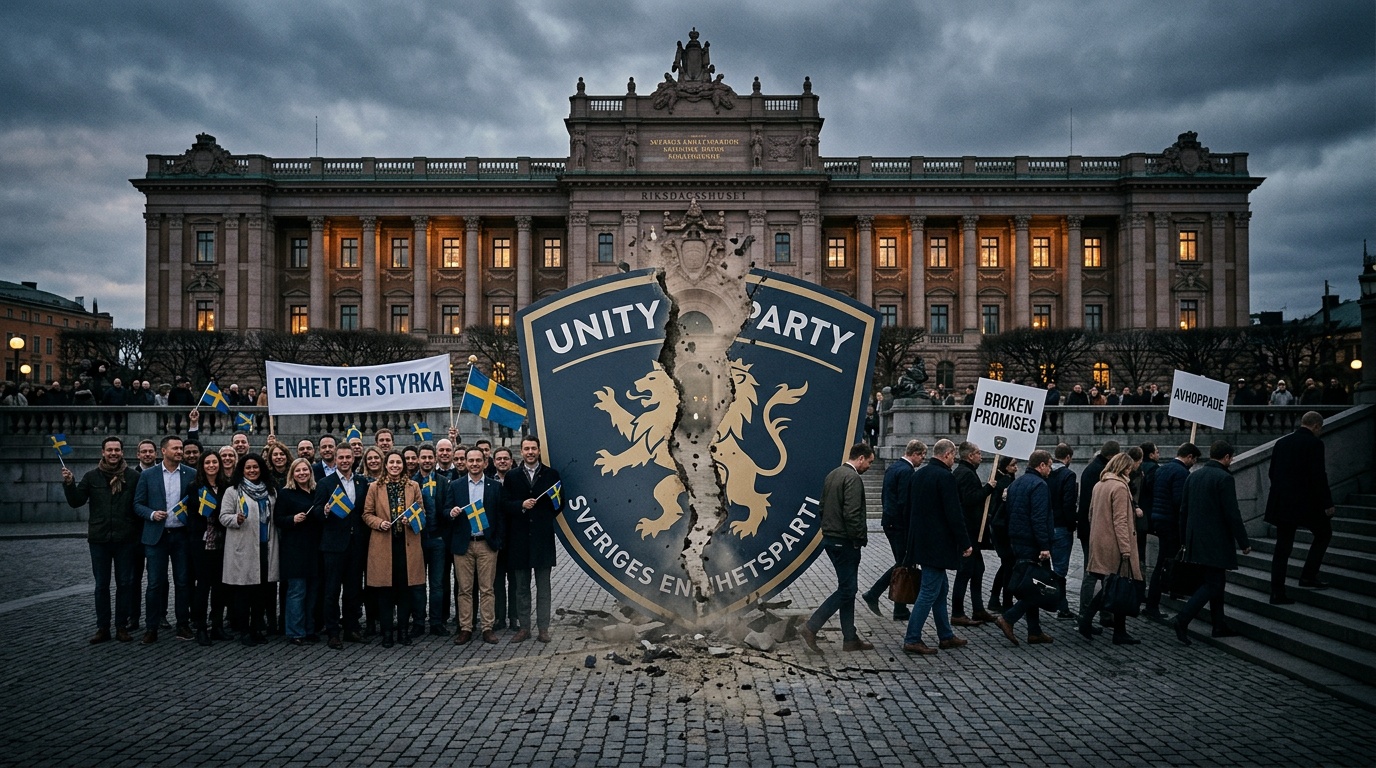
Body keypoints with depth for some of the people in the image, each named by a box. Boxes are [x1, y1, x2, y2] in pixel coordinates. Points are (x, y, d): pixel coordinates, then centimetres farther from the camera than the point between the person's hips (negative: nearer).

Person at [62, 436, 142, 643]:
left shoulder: (133, 477, -1)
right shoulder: (92, 477, 4)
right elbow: (76, 502, 3)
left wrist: (139, 535, -12)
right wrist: (69, 484, -13)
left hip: (125, 540, -1)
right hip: (99, 539, 1)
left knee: (125, 583, 5)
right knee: (101, 585, 8)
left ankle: (122, 626, 15)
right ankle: (102, 627, 17)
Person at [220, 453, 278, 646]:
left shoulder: (271, 491, 14)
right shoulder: (233, 491, 0)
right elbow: (223, 516, -4)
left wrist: (277, 541, 15)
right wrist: (237, 519, -24)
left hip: (266, 547, 4)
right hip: (243, 549, -4)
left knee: (263, 589, 6)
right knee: (243, 591, 0)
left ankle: (257, 628, 18)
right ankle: (243, 631, 9)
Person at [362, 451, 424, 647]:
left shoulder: (413, 487, 8)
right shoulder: (376, 488, 6)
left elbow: (422, 513, 10)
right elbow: (366, 514, 6)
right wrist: (379, 523, -12)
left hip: (407, 544, 1)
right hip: (383, 545, -1)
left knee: (405, 588, 3)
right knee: (385, 589, 1)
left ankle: (403, 630, 13)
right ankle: (387, 632, 10)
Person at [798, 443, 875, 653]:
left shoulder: (832, 475, 14)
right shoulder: (853, 478, -16)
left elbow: (823, 507, 17)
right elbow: (851, 514, -23)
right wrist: (859, 539, -14)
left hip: (830, 539, 10)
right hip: (845, 542, -10)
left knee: (848, 589, 15)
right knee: (846, 590, -3)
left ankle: (850, 638, 19)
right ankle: (810, 627, -7)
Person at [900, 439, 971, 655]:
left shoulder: (917, 474, 11)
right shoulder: (945, 477, -16)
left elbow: (909, 509, 16)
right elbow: (954, 514, -18)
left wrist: (913, 539, 23)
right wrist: (965, 543, -10)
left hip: (920, 541, 9)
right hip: (938, 545, -9)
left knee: (940, 589, 18)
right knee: (929, 592, -4)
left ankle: (946, 636, 27)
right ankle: (912, 640, -2)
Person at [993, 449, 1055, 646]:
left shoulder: (1016, 483, 16)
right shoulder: (1039, 485, -13)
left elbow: (1009, 513, 21)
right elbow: (1039, 519, -21)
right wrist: (1044, 546, -22)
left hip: (1017, 541, 10)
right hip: (1032, 544, -9)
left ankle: (1034, 631, 14)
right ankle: (1008, 618, -12)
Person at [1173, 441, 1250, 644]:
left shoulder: (1193, 476, 9)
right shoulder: (1224, 478, -14)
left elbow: (1184, 510, 14)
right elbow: (1232, 514, -16)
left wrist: (1186, 540, 21)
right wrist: (1243, 542, -9)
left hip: (1196, 540, 8)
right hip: (1216, 541, -8)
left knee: (1217, 582, 18)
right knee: (1212, 585, -4)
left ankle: (1220, 625, 23)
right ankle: (1182, 621, -13)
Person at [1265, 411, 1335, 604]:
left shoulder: (1281, 442, 10)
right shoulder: (1314, 443, -9)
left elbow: (1271, 473, 13)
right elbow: (1319, 476, -14)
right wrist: (1327, 503, -9)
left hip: (1281, 502, 6)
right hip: (1306, 502, -6)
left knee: (1282, 547, 8)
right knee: (1323, 534, 19)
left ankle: (1277, 593, 6)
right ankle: (1308, 577, 12)